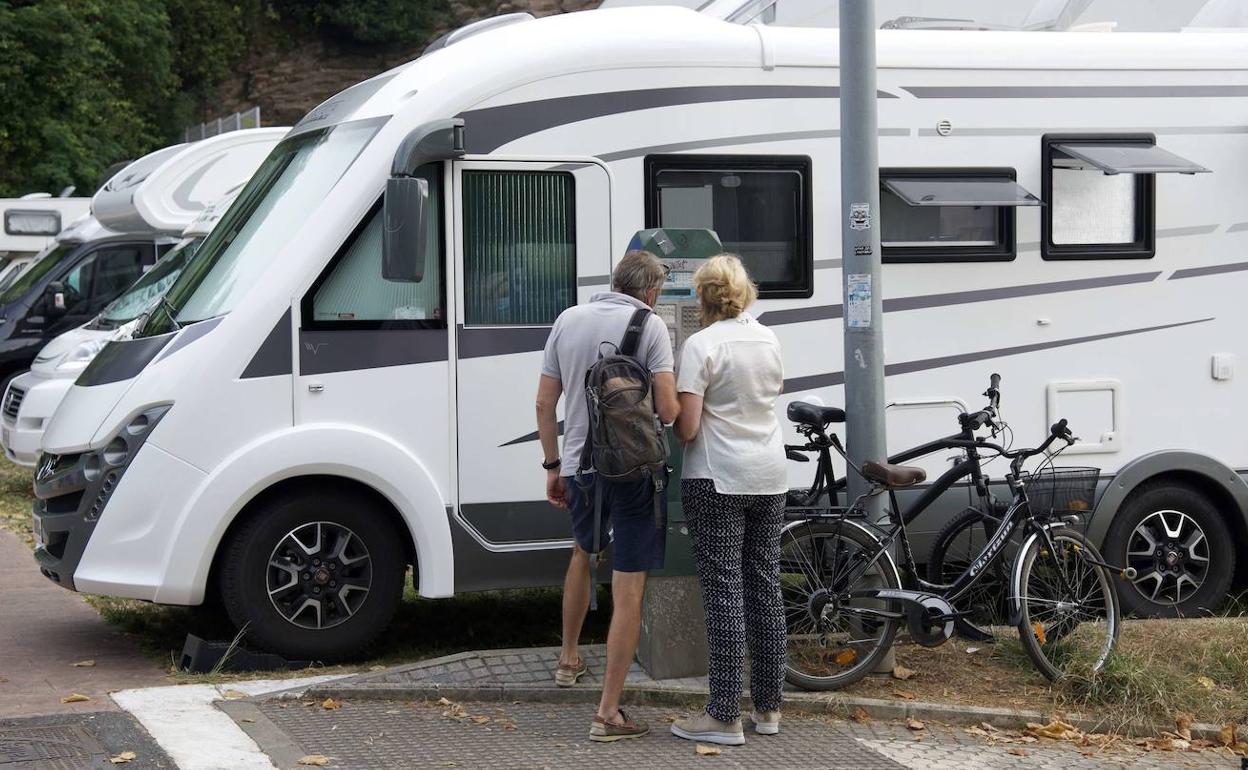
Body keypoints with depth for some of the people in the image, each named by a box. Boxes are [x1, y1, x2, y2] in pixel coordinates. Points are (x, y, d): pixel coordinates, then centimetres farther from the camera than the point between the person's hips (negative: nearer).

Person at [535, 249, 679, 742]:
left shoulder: (568, 320, 5)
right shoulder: (649, 326, -10)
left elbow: (544, 402, 7)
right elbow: (668, 410, -17)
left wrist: (553, 466, 17)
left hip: (579, 466, 5)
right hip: (633, 471, -5)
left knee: (583, 552, 33)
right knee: (628, 591, -2)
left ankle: (569, 659, 44)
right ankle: (608, 713, -4)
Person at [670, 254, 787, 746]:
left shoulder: (702, 345, -13)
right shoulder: (769, 340, 8)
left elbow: (687, 427, -16)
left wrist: (674, 426, 6)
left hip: (717, 480, -6)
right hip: (769, 477, 6)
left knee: (724, 593, -5)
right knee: (765, 588, 11)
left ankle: (725, 716, -4)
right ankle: (768, 708, 17)